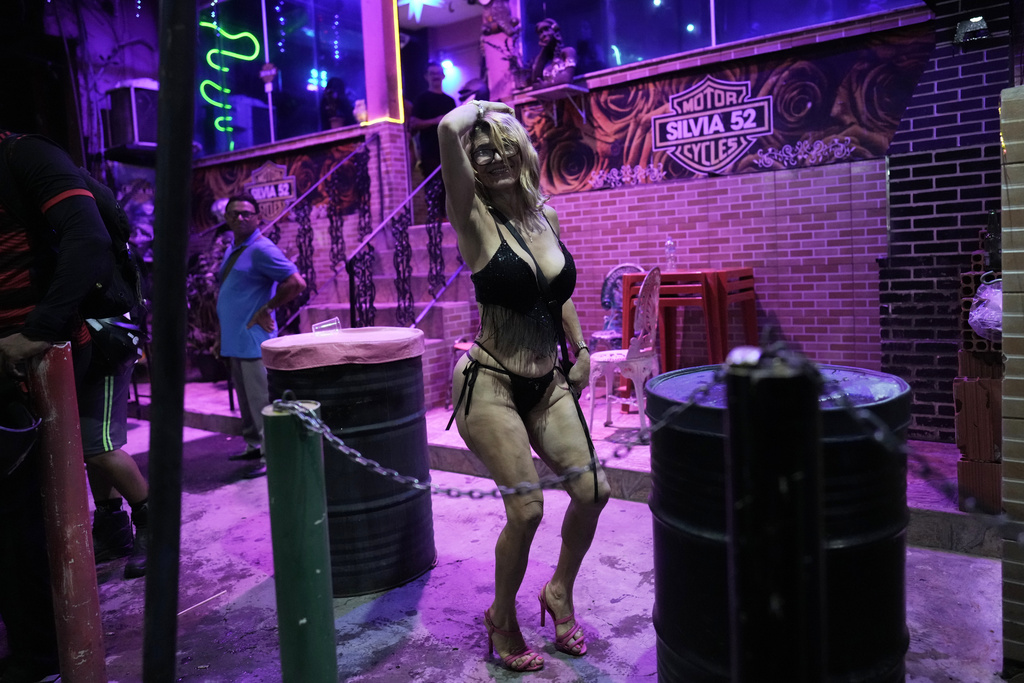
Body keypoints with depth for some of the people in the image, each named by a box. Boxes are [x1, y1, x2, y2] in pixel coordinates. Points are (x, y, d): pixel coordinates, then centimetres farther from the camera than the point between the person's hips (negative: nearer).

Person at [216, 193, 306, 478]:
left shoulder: (262, 250, -12)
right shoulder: (232, 251, 15)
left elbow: (296, 283, -20)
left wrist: (266, 310, -13)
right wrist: (222, 335, 18)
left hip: (253, 340, -9)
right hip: (235, 340, 9)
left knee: (261, 400, -5)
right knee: (245, 398, 16)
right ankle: (254, 446, 28)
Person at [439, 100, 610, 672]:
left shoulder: (548, 217, 7)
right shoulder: (476, 219, -9)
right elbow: (450, 129, -25)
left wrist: (582, 351, 15)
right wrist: (478, 107, -4)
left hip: (548, 384, 6)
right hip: (491, 386, -6)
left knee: (592, 489, 2)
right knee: (527, 507, -9)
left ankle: (560, 592, 30)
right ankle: (502, 619, 21)